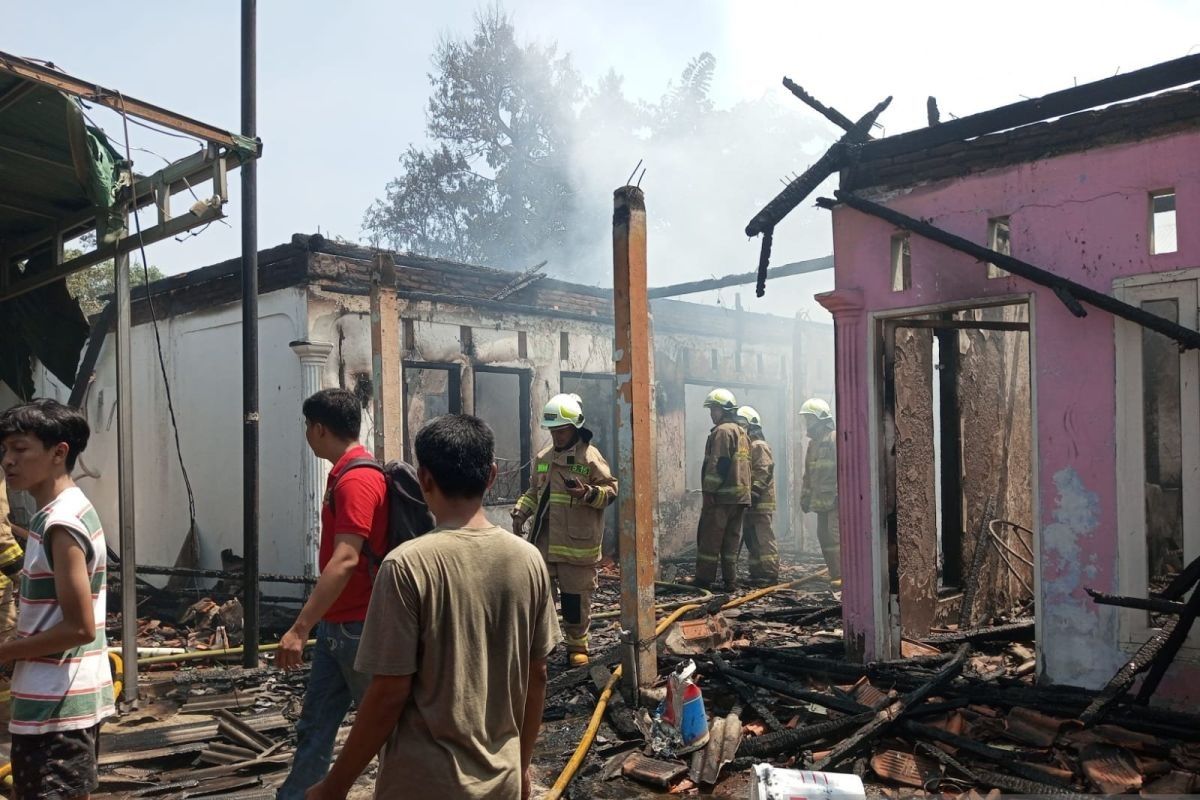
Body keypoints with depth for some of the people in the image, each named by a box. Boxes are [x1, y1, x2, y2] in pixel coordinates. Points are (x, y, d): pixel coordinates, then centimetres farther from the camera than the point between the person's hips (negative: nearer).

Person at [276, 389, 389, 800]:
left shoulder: (356, 480, -21)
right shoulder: (345, 473, 11)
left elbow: (345, 559, -30)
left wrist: (300, 628, -32)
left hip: (359, 627, -10)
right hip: (336, 624, 10)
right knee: (314, 725, 15)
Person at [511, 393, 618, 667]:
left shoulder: (590, 457, -8)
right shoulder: (544, 457, 11)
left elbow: (611, 490, -9)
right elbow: (535, 491, 21)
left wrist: (588, 493, -27)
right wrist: (521, 512, 7)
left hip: (577, 543, -5)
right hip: (544, 541, 5)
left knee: (576, 595, 5)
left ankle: (577, 644, 20)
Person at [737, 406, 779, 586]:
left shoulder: (759, 446, -9)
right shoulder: (747, 446, 20)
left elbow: (764, 472, -19)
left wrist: (754, 493, -24)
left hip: (760, 503, -10)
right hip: (751, 503, 10)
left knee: (763, 539, -9)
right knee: (751, 539, 13)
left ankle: (770, 574, -6)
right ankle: (757, 573, 19)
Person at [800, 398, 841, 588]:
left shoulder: (835, 439, -9)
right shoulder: (813, 443, 19)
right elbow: (808, 474, 23)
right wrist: (805, 497, 19)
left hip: (836, 500, -9)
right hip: (821, 500, 9)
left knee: (835, 535, -14)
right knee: (823, 537, 8)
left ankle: (840, 576, -14)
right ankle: (835, 575, 14)